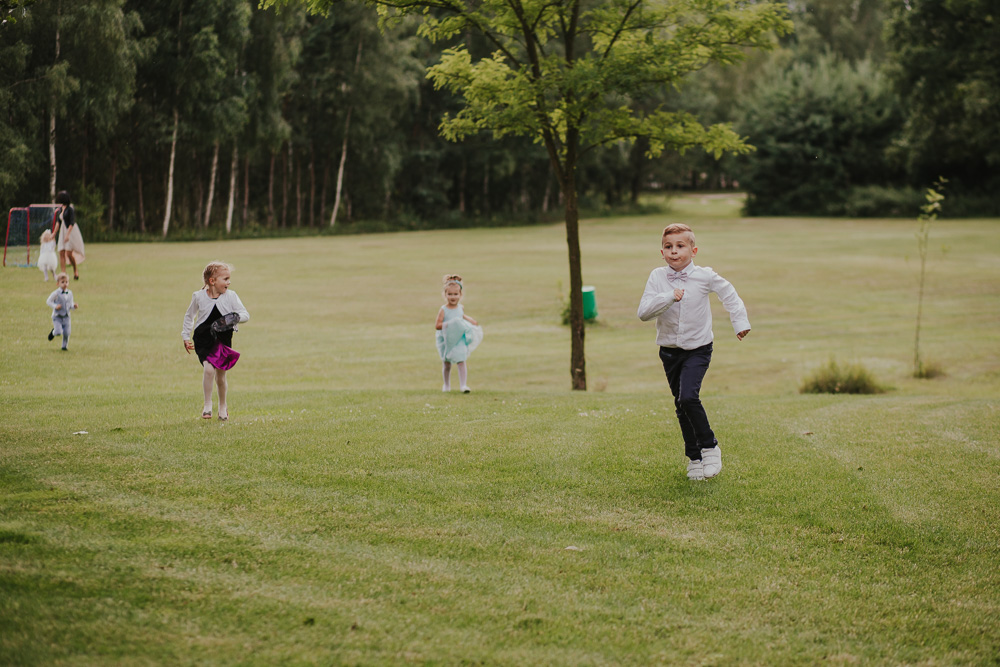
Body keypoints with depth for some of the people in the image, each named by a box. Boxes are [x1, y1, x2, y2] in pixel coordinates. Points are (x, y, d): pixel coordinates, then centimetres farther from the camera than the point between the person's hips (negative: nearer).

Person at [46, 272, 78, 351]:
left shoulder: (70, 293, 4)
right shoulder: (56, 293, -11)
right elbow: (48, 301, -4)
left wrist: (74, 306, -10)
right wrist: (55, 306, -19)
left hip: (66, 317, 4)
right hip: (57, 317, -4)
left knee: (67, 333, -2)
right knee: (58, 332, -17)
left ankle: (65, 346, 23)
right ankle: (53, 332, 20)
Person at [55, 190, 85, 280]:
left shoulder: (70, 209, -12)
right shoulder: (60, 209, 11)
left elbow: (72, 223, -18)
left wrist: (67, 235, -26)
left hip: (71, 231, -8)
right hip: (63, 232, 8)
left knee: (69, 253, -13)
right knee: (61, 253, -3)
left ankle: (76, 270, 11)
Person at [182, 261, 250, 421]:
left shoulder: (231, 296, -3)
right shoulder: (199, 297, -2)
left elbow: (245, 315, -2)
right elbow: (189, 316, 14)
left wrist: (236, 317, -24)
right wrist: (186, 336, 13)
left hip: (223, 340, 1)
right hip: (203, 340, -1)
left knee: (221, 374, 8)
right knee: (209, 369, -20)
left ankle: (223, 405, 31)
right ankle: (207, 404, -5)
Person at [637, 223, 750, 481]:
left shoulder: (704, 276, -9)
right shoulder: (657, 278, -6)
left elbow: (729, 294, 9)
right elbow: (643, 312, -14)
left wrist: (740, 321, 5)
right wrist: (669, 297, -26)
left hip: (698, 349, -3)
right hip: (670, 351, 3)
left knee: (689, 397, -22)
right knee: (681, 405, 9)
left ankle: (710, 446, -2)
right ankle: (694, 458, 23)